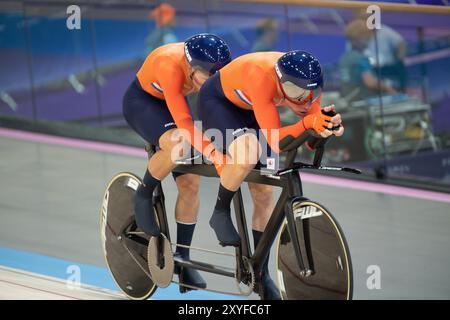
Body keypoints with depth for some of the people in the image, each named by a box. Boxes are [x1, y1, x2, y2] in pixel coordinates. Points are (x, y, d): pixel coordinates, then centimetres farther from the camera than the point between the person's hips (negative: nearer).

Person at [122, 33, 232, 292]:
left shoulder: (212, 68, -23)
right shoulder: (170, 65, -39)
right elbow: (184, 122, -44)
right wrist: (215, 155, -53)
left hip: (172, 103, 5)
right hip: (141, 101, -5)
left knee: (190, 183, -5)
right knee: (177, 145, -36)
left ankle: (183, 259, 4)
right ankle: (144, 196, -9)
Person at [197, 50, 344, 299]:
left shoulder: (306, 83, -24)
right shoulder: (262, 77, -41)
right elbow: (276, 142, -42)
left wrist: (326, 126, -42)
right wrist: (308, 122, -58)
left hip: (247, 109, 6)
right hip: (217, 101, -6)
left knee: (263, 192, 3)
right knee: (248, 151, -37)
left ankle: (262, 274, 15)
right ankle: (220, 212, -10)